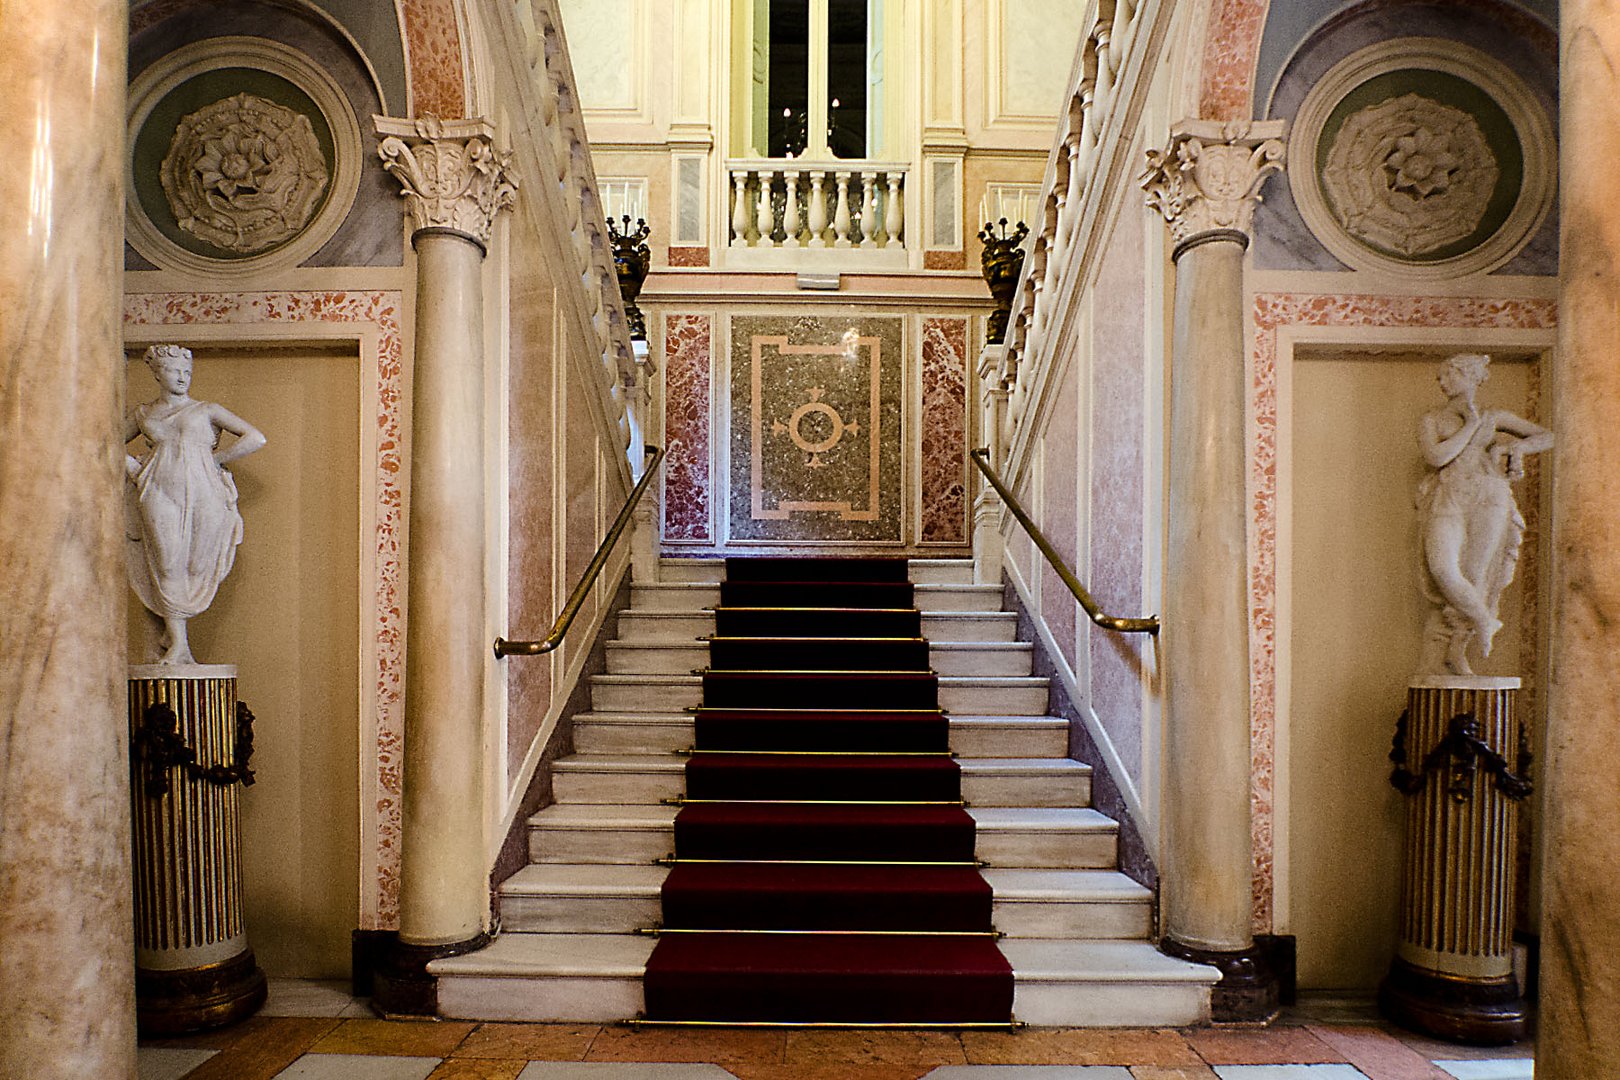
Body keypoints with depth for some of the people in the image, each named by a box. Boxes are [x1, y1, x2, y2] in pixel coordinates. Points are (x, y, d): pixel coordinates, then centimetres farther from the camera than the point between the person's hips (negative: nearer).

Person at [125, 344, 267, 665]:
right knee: (168, 565, -5)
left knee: (197, 565, -2)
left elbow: (256, 439, 0)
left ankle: (171, 630, 17)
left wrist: (215, 458, 0)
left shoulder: (207, 410, 10)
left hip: (203, 493, -1)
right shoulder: (142, 414, 18)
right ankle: (178, 644, -2)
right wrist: (130, 464, 13)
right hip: (160, 492, 2)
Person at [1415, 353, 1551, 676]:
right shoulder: (1432, 420, 12)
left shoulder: (1495, 417, 19)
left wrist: (1517, 446, 4)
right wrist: (1472, 425, 0)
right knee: (1443, 569, -24)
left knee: (1477, 575, -9)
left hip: (1490, 501, 2)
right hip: (1448, 501, -1)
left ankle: (1455, 650, 3)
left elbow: (1547, 436, 24)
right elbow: (1436, 457, -6)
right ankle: (1485, 623, -1)